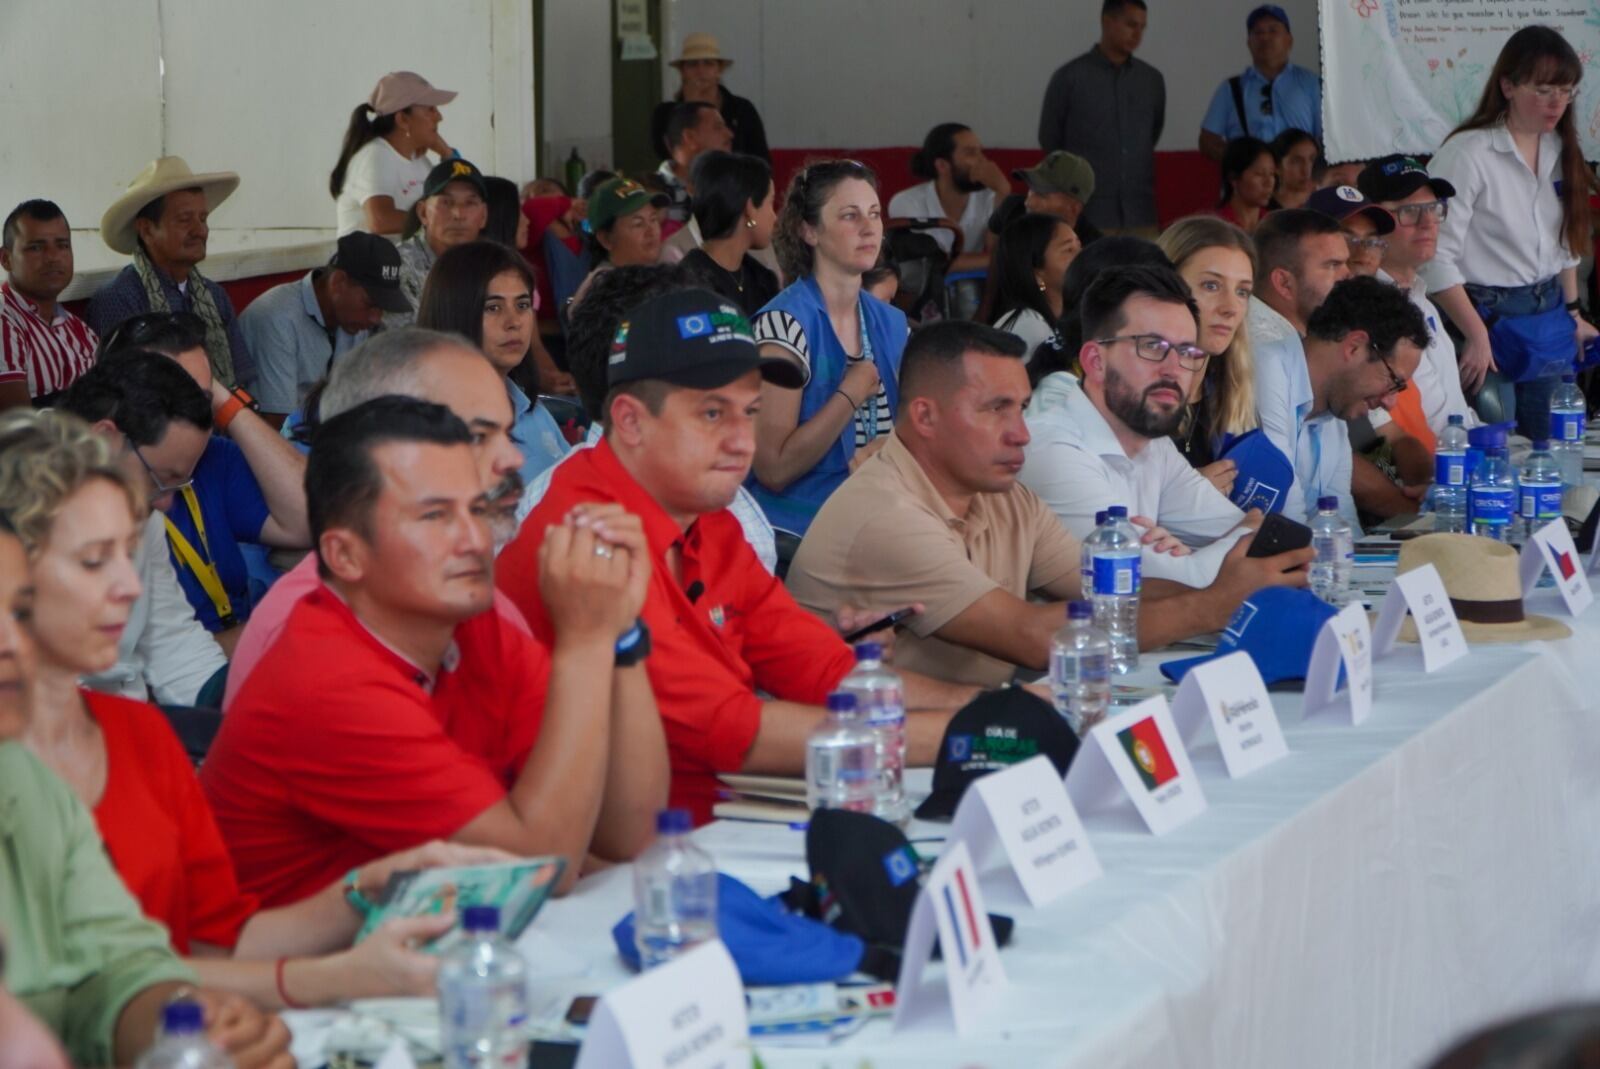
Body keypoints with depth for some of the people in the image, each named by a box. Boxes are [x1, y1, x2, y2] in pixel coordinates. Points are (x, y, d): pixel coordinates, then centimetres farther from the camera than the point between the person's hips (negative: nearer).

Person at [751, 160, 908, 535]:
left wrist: (882, 450, -1)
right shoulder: (785, 322, -10)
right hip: (796, 534, -6)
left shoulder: (892, 324, 10)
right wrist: (851, 394, -12)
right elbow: (772, 469, -15)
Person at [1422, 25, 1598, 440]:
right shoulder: (1468, 153, -16)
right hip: (1490, 319, -7)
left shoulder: (1560, 151, 7)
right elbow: (1437, 255, -19)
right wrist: (1476, 336, -17)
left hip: (1550, 322, 7)